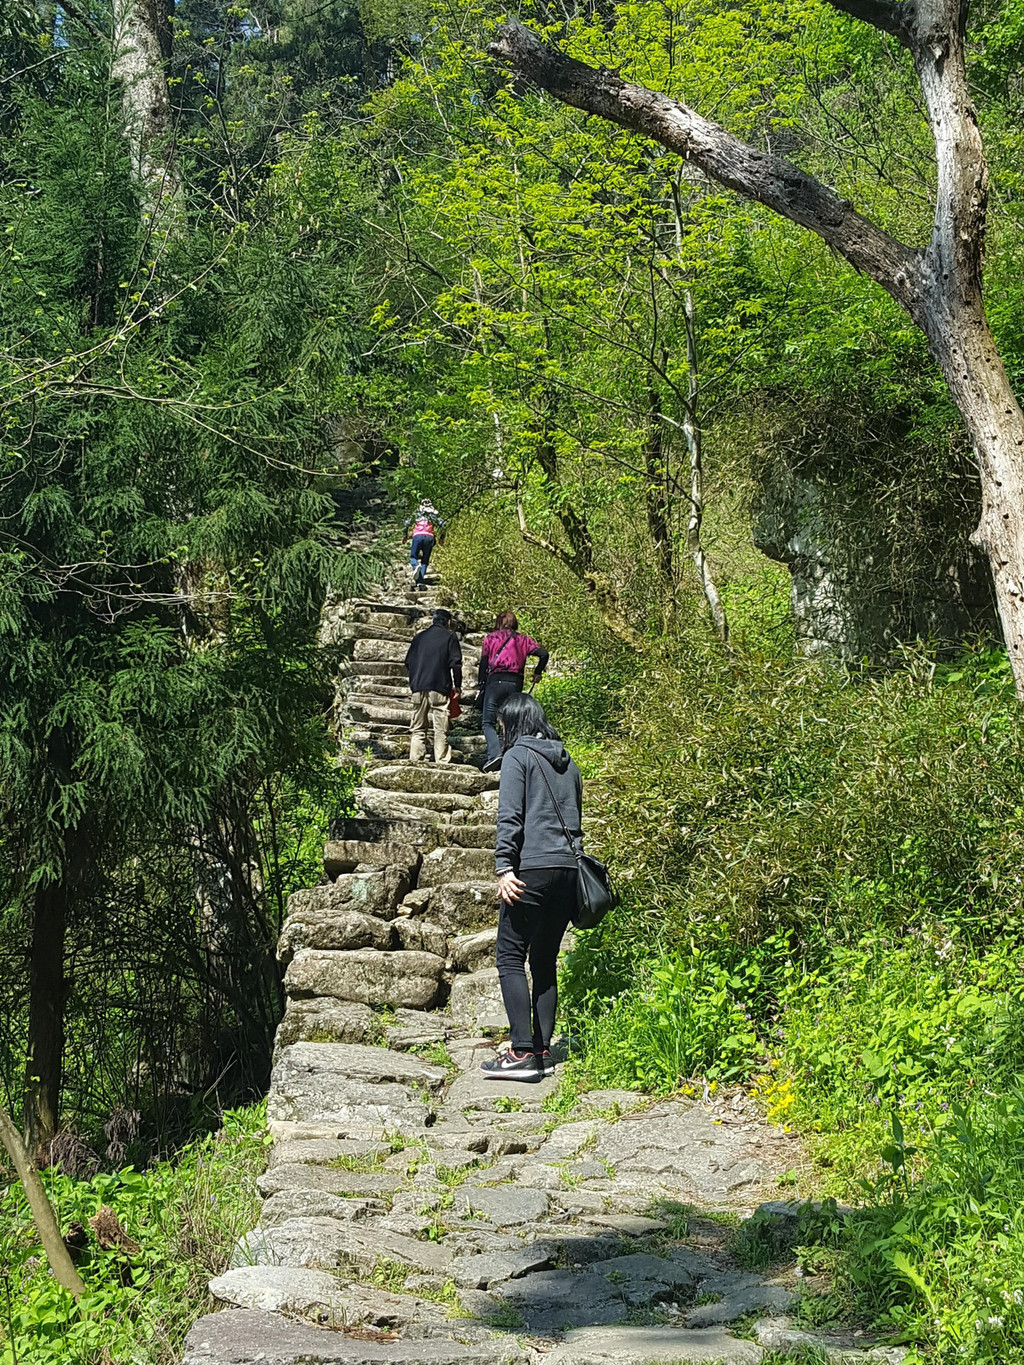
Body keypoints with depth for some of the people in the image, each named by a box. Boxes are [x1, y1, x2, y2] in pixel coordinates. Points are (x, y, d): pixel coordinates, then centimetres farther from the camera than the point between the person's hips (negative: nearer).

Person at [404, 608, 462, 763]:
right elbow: (455, 663, -5)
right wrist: (457, 685, 3)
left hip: (418, 687, 4)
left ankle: (414, 759, 1)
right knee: (441, 728, -3)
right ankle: (441, 761, -8)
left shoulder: (419, 637, 15)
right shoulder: (450, 637, 2)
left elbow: (408, 662, 15)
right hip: (440, 687, -4)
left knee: (417, 727, 8)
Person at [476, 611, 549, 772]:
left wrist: (480, 686, 7)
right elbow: (543, 654, 3)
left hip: (495, 681, -3)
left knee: (488, 722, -1)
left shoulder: (491, 638, 8)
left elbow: (483, 663, 2)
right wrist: (537, 673, 17)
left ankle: (495, 753, -24)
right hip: (516, 682, 3)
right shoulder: (523, 640, 14)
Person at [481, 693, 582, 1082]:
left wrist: (504, 867, -15)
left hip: (533, 870, -7)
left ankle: (522, 1053, -13)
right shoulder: (567, 763, 21)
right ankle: (543, 1052, 10)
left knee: (510, 958, -5)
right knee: (545, 962, 12)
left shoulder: (518, 755, 0)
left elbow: (509, 816, -11)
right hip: (569, 870, 7)